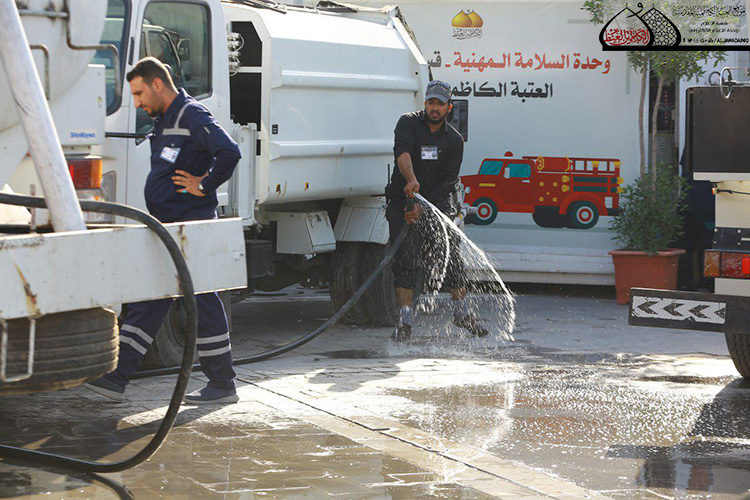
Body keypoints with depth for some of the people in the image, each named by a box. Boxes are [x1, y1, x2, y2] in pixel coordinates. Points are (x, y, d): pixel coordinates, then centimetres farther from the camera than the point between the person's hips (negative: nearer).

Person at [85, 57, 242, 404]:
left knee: (201, 303, -2)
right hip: (166, 228, 10)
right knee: (146, 302, 7)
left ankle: (222, 385, 7)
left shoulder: (192, 116, -13)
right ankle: (115, 378, 8)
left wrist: (204, 186, -17)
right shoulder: (163, 120, 17)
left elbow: (229, 153, -27)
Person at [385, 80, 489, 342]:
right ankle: (404, 323, -11)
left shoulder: (454, 140, 1)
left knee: (451, 257, 2)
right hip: (402, 201, -3)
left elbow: (447, 182, -6)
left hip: (437, 203, 3)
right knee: (405, 260, -13)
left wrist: (422, 207, -20)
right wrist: (411, 179, -47)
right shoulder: (409, 123, -6)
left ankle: (462, 312, 22)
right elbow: (402, 151, -27)